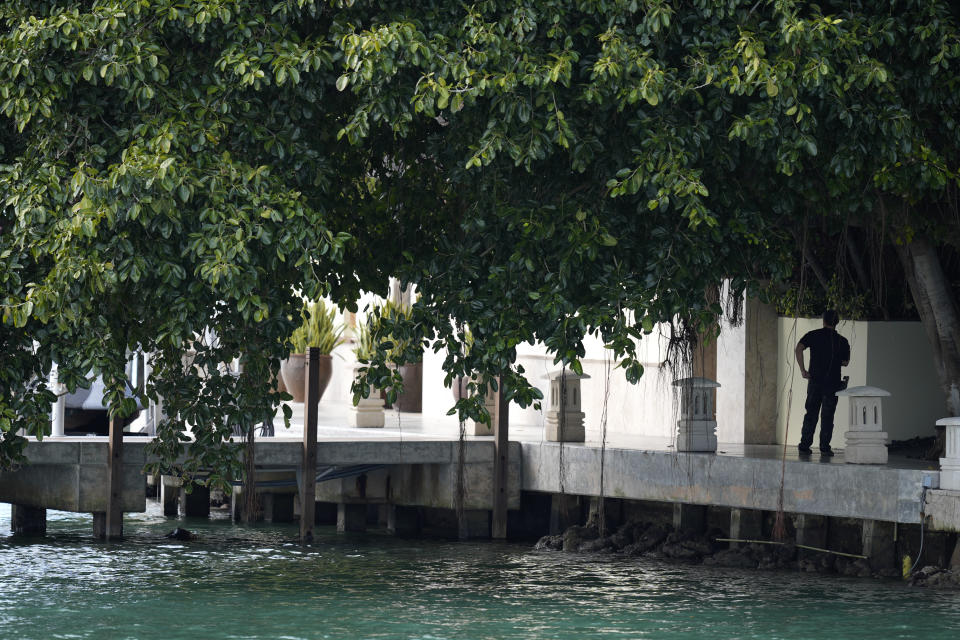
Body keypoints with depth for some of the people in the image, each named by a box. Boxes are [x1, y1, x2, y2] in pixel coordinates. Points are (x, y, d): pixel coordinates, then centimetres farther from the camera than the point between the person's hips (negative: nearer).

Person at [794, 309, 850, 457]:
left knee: (811, 414, 10)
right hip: (833, 382, -1)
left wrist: (802, 369, -10)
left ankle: (804, 445, 8)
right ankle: (825, 447, -1)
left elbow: (798, 349, -13)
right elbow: (846, 362, 12)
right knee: (827, 416, 3)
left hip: (815, 380, 1)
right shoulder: (842, 341, 2)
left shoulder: (813, 335, 0)